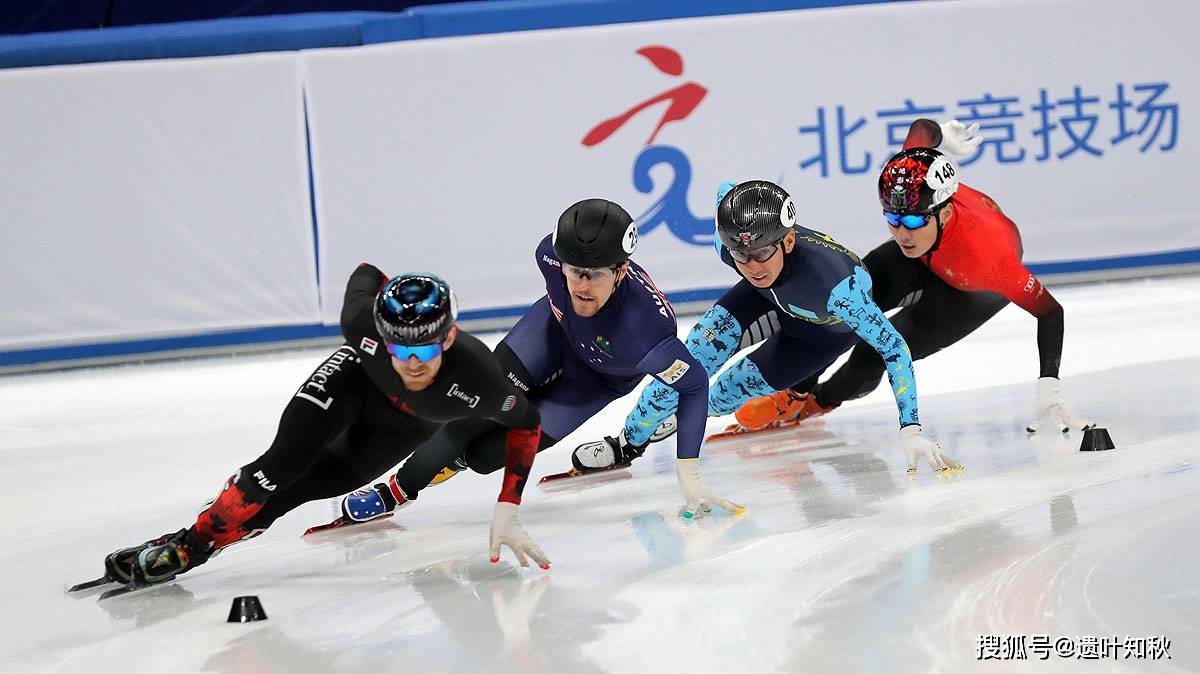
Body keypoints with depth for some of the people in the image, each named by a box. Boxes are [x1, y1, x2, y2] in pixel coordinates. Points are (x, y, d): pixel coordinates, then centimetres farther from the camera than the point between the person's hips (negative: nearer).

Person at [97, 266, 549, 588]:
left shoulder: (475, 378, -42)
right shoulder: (365, 323, -39)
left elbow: (525, 422, -23)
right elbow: (365, 274, -16)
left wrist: (507, 511, -26)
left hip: (406, 424, 0)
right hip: (357, 377, 0)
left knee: (308, 483, -12)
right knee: (286, 459, -22)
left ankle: (204, 547, -1)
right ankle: (191, 541, -13)